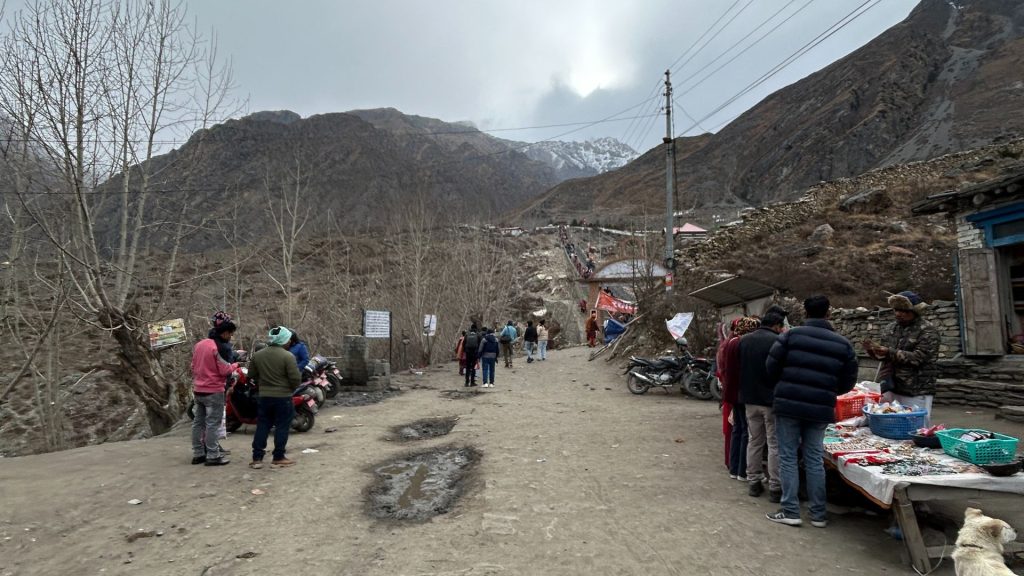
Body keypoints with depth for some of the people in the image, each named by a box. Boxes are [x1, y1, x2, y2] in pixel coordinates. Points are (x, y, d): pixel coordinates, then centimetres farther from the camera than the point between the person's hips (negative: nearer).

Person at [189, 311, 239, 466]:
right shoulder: (221, 347, -16)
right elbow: (225, 370, -18)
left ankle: (198, 453, 19)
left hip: (198, 390, 8)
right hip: (214, 391, -8)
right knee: (213, 423, -4)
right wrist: (235, 365, 0)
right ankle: (213, 456, -1)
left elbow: (193, 366, 17)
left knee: (198, 422, 13)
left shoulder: (199, 344, 9)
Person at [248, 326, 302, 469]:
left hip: (264, 396, 5)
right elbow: (295, 379, -16)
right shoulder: (288, 356, -15)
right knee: (282, 427, 4)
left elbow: (252, 375, 10)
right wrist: (293, 388, 4)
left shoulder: (257, 355, 3)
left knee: (262, 426, 11)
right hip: (283, 397, -5)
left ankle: (257, 458, 11)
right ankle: (278, 457, 8)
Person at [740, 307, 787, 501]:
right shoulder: (778, 341, -14)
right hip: (772, 400, -5)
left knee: (754, 441, 14)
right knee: (775, 444, 3)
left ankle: (754, 482, 20)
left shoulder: (744, 340, 4)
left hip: (750, 399, 5)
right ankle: (775, 488, 8)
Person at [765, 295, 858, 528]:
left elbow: (771, 366, -4)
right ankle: (818, 514, 19)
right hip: (820, 409, 3)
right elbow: (848, 382, 7)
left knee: (788, 457, 6)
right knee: (815, 459, 13)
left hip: (788, 404, -2)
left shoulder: (791, 335, -5)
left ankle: (790, 512, 7)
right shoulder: (843, 344, 4)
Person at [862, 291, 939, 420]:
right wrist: (872, 350, -3)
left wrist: (890, 352, -22)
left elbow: (918, 357, -17)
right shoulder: (890, 329, 11)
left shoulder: (927, 330, -6)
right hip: (891, 389, 5)